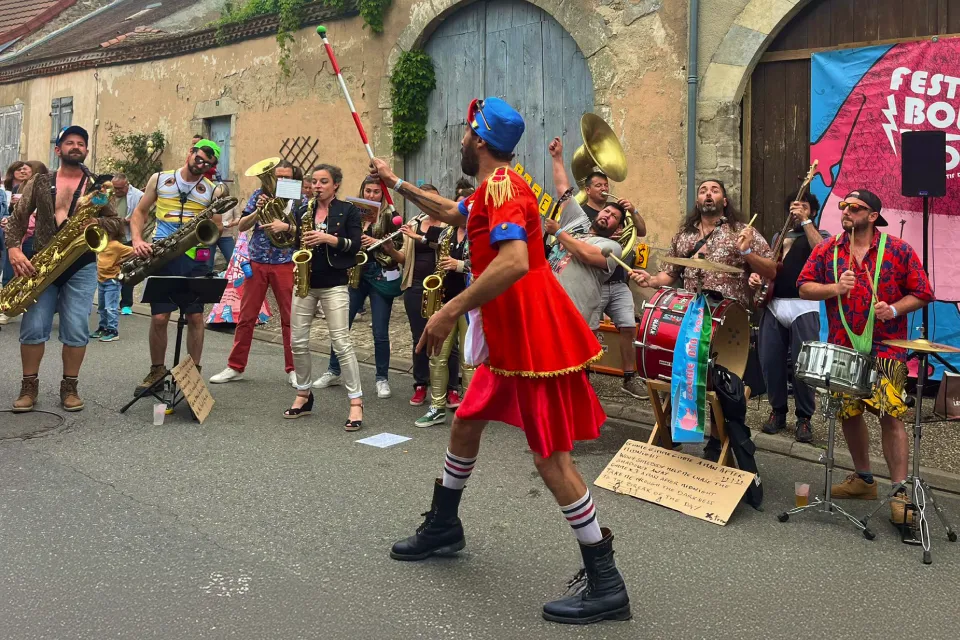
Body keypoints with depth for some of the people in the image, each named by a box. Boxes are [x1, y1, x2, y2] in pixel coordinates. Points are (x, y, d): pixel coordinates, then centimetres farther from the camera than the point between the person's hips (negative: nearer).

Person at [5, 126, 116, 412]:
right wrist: (14, 249, -12)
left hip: (81, 265, 0)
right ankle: (29, 385, 12)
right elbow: (17, 219, 4)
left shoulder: (97, 186, 6)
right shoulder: (39, 183, 7)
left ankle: (69, 387, 11)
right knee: (33, 327, -4)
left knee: (76, 330, -4)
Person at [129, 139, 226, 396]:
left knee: (195, 317, 0)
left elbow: (217, 229, 7)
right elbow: (139, 212, 11)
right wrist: (137, 240, -5)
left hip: (194, 258, 0)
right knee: (159, 317, -1)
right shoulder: (159, 179, 9)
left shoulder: (213, 190, 7)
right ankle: (157, 369, 17)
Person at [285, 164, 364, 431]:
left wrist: (328, 238, -20)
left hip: (334, 283, -5)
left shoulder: (348, 211, 0)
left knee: (341, 342, -10)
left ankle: (356, 402, -6)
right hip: (305, 282, 5)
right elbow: (296, 242, 15)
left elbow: (355, 245, -8)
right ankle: (304, 394, 23)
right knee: (297, 341, 5)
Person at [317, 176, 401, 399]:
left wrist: (378, 243, -21)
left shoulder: (389, 216, -2)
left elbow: (398, 251, -6)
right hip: (355, 274, 4)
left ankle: (382, 379, 12)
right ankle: (333, 371, 22)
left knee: (380, 332, -2)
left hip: (381, 276, -4)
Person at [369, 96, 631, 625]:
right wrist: (396, 183, 42)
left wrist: (450, 311, -28)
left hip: (536, 342, -11)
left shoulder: (501, 187, -16)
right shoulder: (492, 189, 16)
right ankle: (443, 527, 40)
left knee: (551, 458, -8)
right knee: (466, 423, 21)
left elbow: (515, 261, -32)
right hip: (509, 341, 11)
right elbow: (452, 214, 37)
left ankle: (605, 585, 1)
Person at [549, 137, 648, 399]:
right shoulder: (579, 212, 2)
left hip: (619, 284, 5)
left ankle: (629, 379, 11)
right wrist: (557, 158, -11)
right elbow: (562, 186, -8)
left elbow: (642, 232, 12)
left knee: (629, 328, 1)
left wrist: (633, 212, -5)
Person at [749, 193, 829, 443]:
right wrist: (757, 276, 2)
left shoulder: (820, 236, 6)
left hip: (803, 307, -5)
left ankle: (804, 418, 6)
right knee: (770, 361, 3)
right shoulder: (778, 237, 22)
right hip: (773, 305, 5)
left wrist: (806, 221, -16)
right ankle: (777, 412, 17)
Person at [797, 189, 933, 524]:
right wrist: (834, 288, -15)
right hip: (843, 348, 4)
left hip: (886, 350, -4)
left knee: (890, 415, -10)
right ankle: (863, 478, 31)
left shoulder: (898, 250, -2)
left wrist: (895, 309, -15)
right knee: (848, 414, 12)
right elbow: (804, 287, 2)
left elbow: (921, 294, 2)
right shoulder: (826, 250, 6)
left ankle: (900, 493, -1)